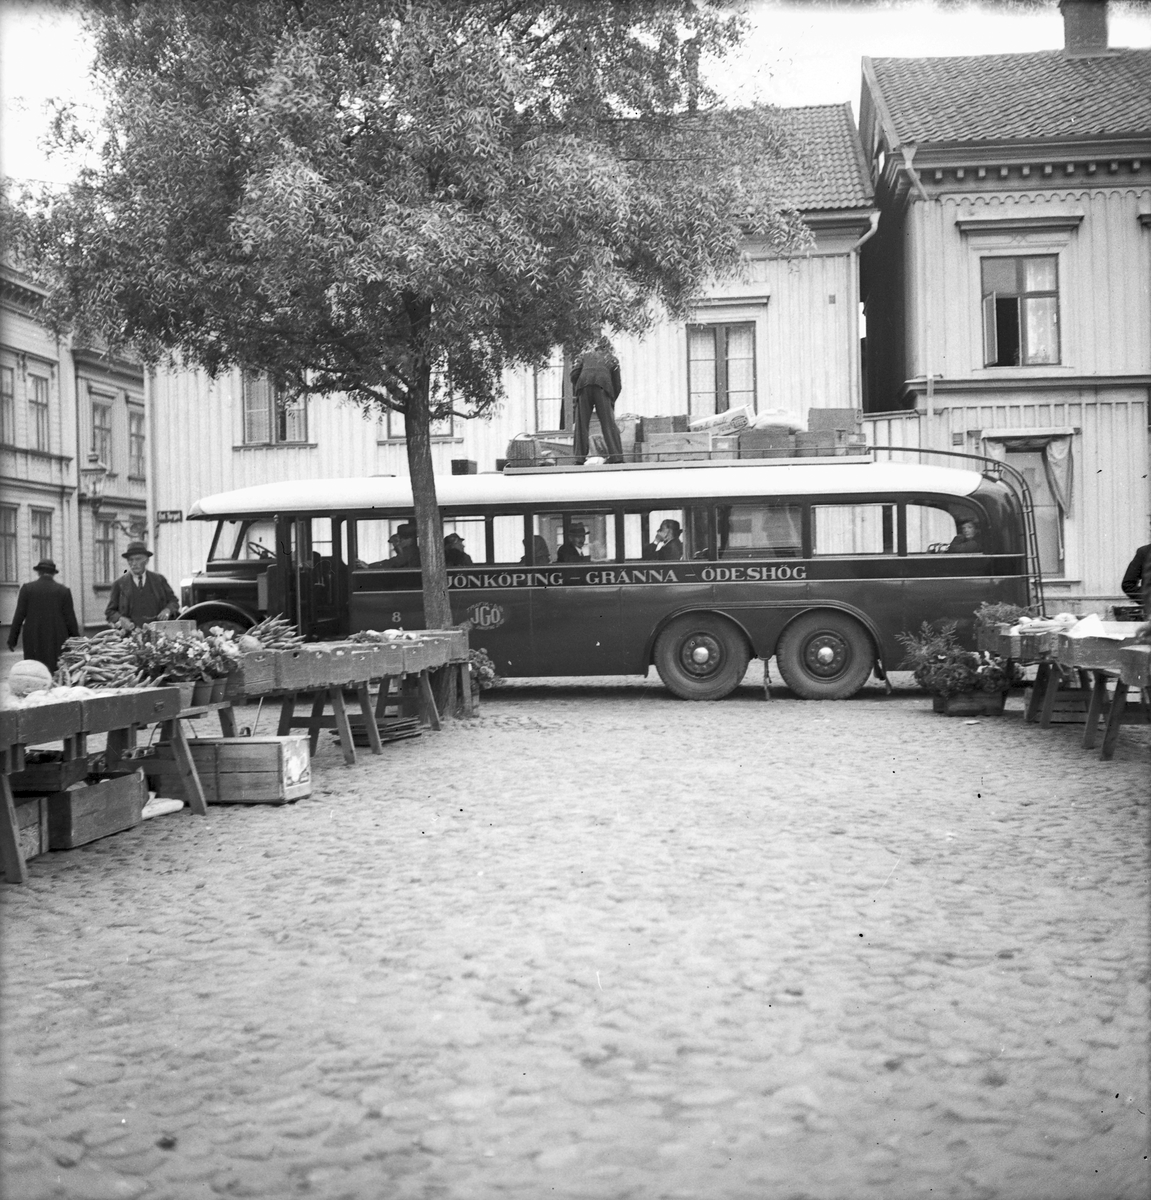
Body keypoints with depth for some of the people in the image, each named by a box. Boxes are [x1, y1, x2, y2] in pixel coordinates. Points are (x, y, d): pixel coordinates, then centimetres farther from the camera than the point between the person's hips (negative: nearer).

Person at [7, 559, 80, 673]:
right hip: (57, 641, 0)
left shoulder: (27, 588, 1)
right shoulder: (64, 591, 1)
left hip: (34, 640, 0)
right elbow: (70, 618, 1)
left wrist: (12, 639, 6)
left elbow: (19, 615, 0)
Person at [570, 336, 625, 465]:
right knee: (608, 422, 1)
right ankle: (616, 456, -5)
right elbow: (617, 383, 20)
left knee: (581, 423, 4)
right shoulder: (612, 359, 26)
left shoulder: (585, 355, 27)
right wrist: (612, 401, 27)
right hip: (603, 386, -1)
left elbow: (574, 374, 13)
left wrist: (576, 390, 21)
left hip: (584, 385, 1)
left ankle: (580, 457, -1)